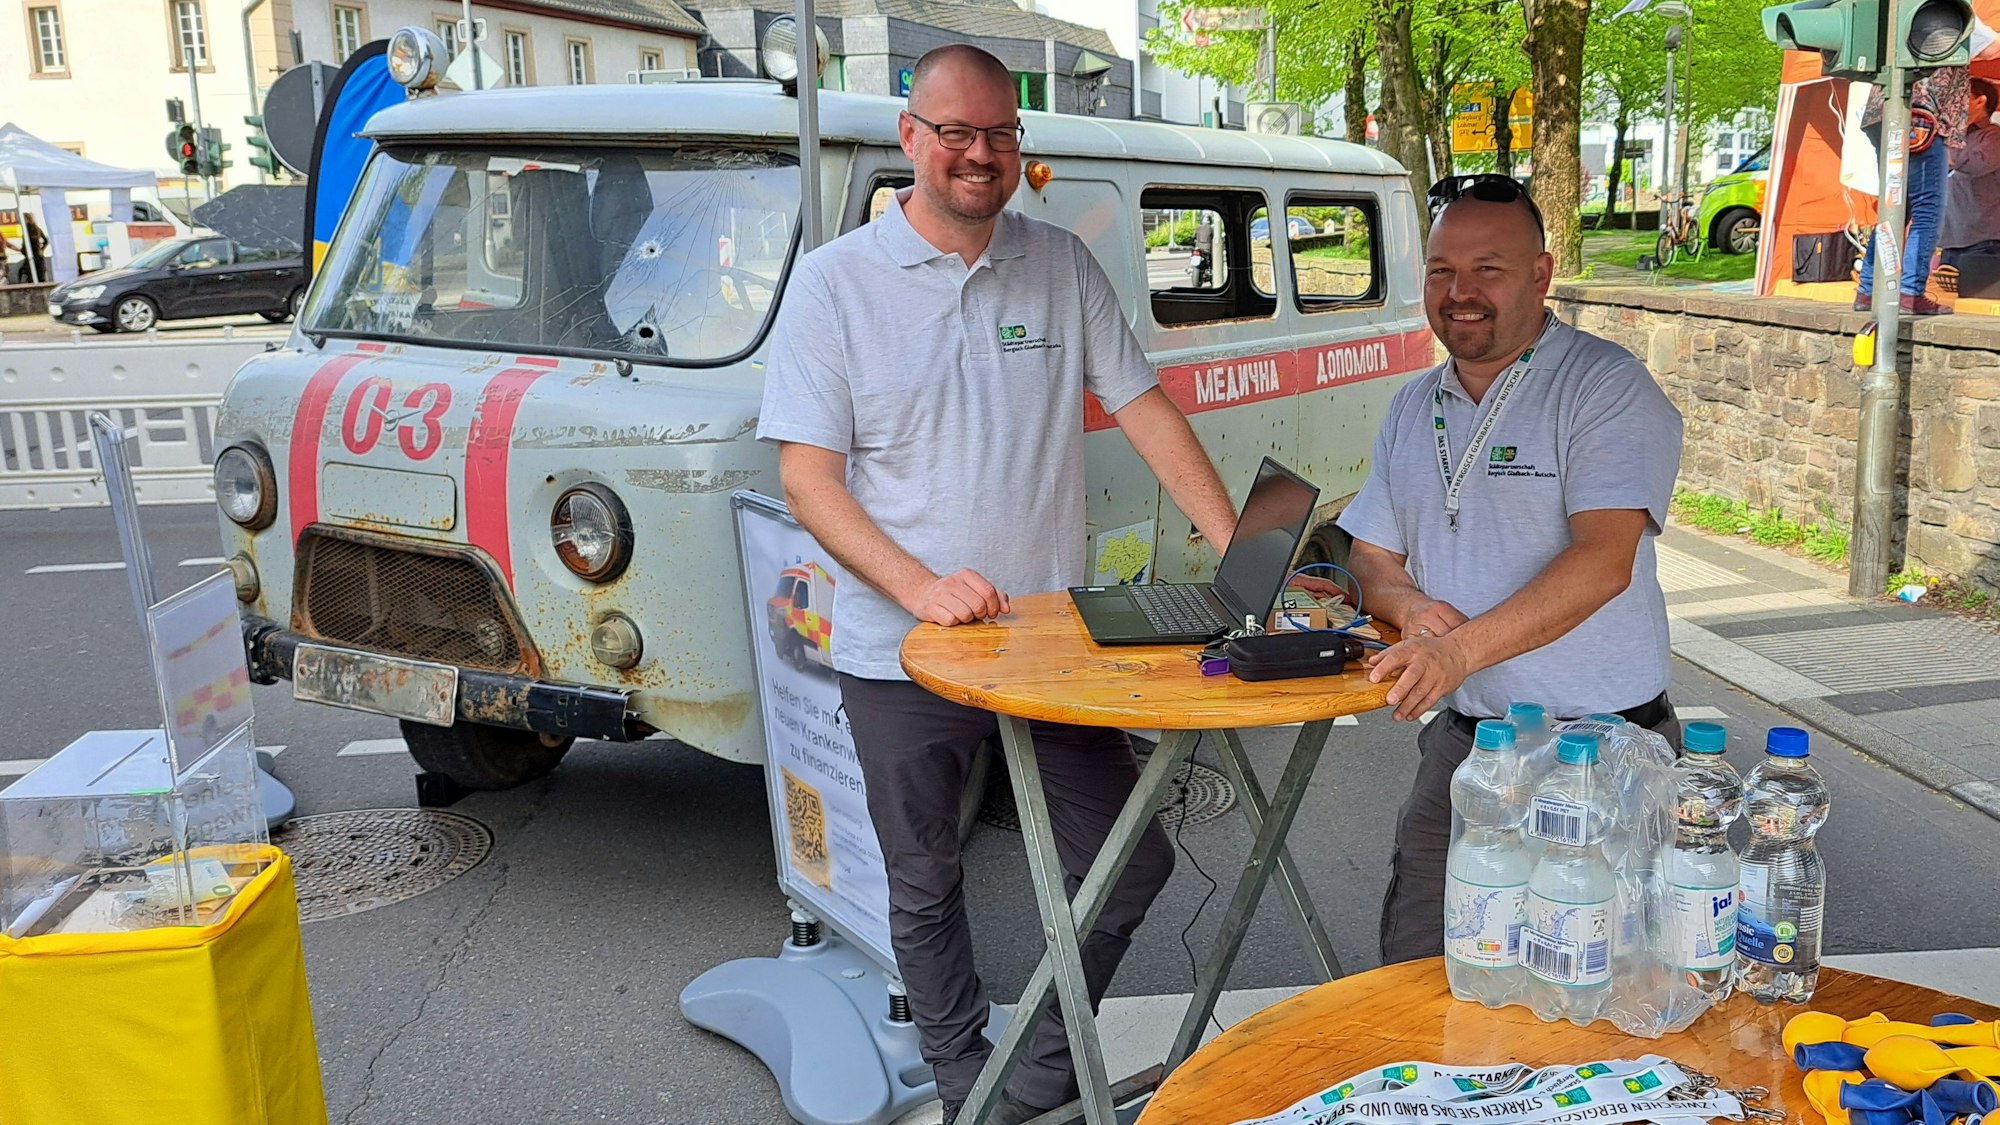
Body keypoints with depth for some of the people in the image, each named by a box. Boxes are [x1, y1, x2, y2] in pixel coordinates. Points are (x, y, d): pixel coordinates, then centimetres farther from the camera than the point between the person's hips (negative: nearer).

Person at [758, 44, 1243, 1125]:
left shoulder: (1062, 265, 3)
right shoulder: (834, 283, -5)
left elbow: (1144, 407, 4)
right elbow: (806, 475, -10)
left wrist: (1240, 552, -6)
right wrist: (922, 588, -23)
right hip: (902, 659, -2)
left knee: (1131, 864, 7)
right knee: (924, 891, 13)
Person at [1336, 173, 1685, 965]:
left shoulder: (1606, 387, -10)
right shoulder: (1412, 409, 12)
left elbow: (1603, 560, -22)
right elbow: (1372, 556, 15)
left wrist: (1461, 648, -32)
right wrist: (1408, 605, -8)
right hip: (1459, 741, 6)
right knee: (1412, 974, 8)